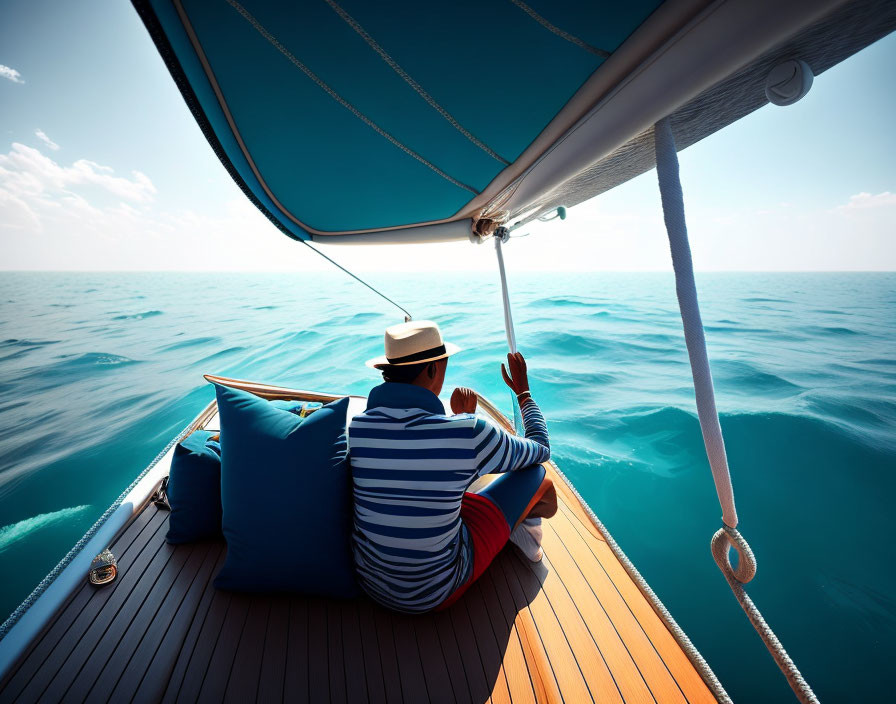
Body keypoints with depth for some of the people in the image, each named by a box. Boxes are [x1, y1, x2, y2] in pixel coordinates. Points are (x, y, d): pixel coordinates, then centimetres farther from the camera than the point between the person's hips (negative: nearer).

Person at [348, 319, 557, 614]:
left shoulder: (354, 426, -14)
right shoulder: (469, 433, -26)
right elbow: (541, 450, -4)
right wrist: (524, 392, 11)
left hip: (367, 579, 5)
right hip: (435, 593, -4)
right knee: (535, 474, 6)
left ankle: (512, 522, 41)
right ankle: (525, 521, 39)